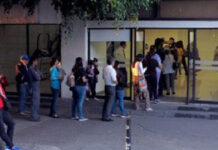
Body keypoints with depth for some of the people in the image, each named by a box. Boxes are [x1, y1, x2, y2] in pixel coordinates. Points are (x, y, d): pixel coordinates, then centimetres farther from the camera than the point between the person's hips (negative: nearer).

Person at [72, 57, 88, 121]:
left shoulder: (74, 69, 6)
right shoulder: (81, 69, -16)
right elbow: (83, 79, -17)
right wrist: (86, 80, 6)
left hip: (75, 86, 7)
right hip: (81, 87, -7)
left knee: (75, 101, 15)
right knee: (80, 102, -3)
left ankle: (73, 116, 23)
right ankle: (80, 117, 1)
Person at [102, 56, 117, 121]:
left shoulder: (105, 68, 4)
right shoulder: (112, 69, -19)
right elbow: (114, 80, -20)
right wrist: (116, 82, -1)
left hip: (106, 86, 8)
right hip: (111, 87, -8)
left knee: (106, 101, 15)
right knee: (110, 102, -1)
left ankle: (104, 116, 19)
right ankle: (107, 117, 1)